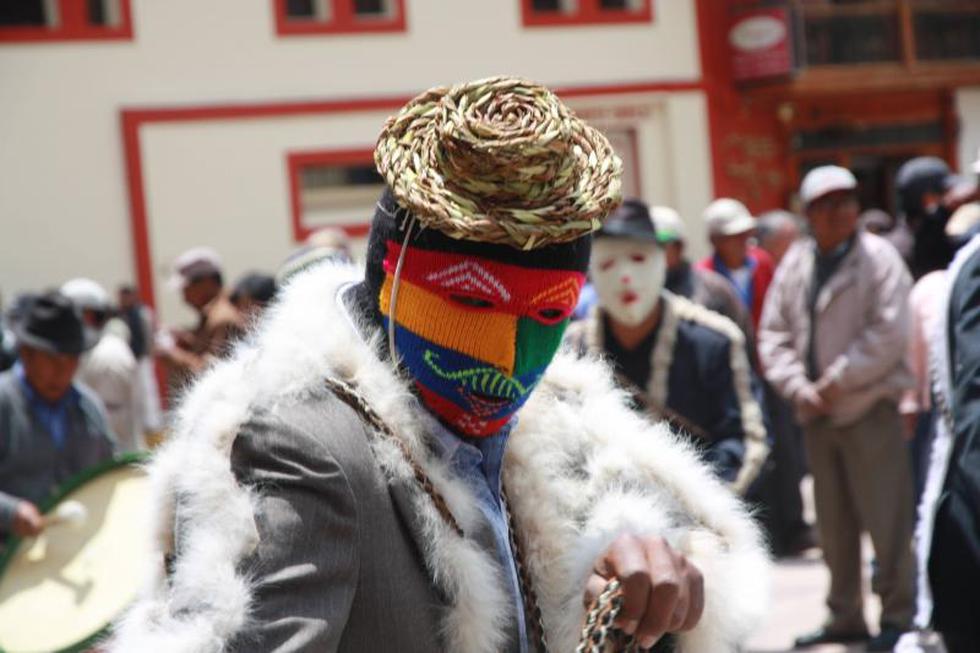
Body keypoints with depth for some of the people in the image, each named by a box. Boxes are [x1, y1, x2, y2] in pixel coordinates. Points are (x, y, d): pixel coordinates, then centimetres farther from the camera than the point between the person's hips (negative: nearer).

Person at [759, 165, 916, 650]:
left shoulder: (877, 258, -6)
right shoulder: (794, 263, 10)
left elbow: (888, 336, -14)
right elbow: (773, 334, 9)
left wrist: (835, 382, -13)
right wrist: (798, 387, -6)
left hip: (868, 407, -5)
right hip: (816, 414, 5)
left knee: (885, 519, -4)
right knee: (833, 523, 11)